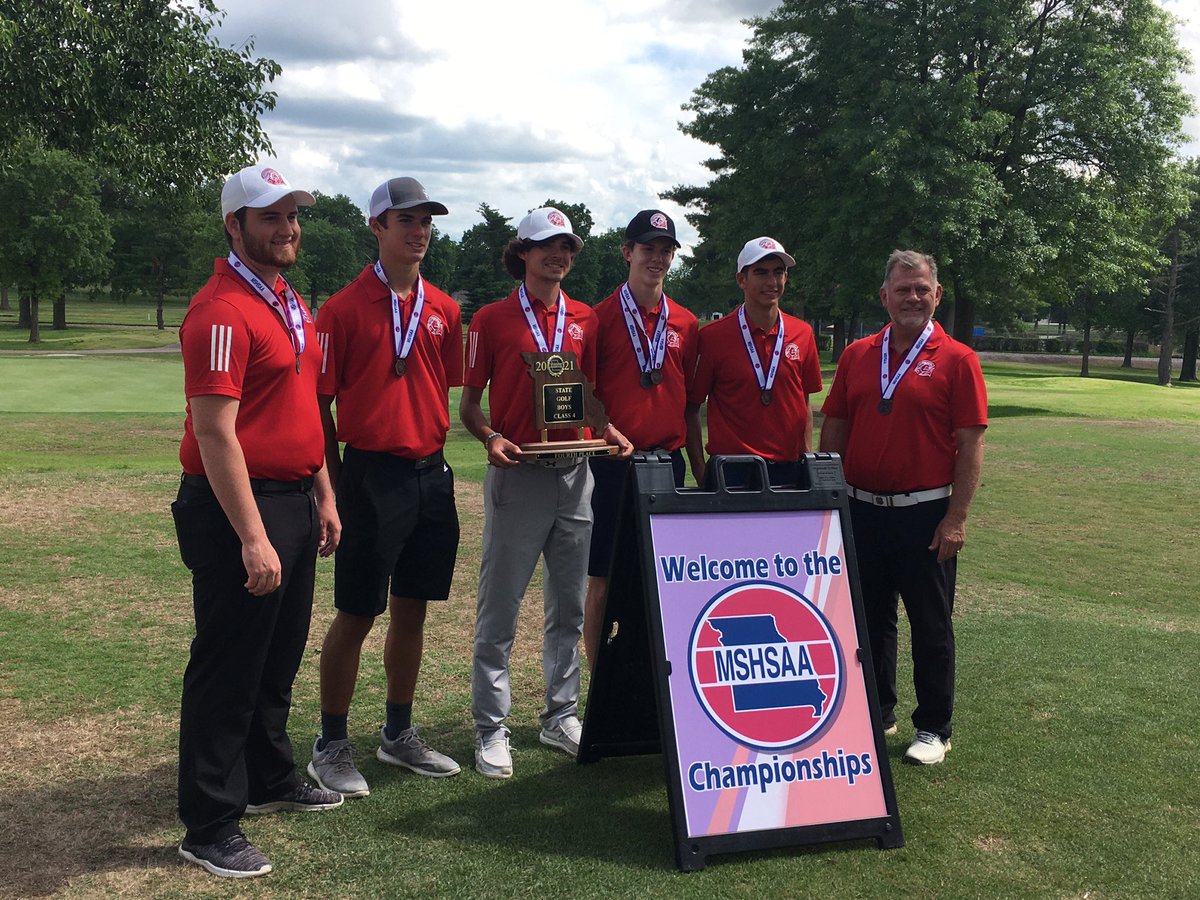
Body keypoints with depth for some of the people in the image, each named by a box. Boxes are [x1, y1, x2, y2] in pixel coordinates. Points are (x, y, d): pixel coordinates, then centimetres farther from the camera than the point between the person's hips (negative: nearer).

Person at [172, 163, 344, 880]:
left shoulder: (292, 305, 14)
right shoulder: (222, 311, -16)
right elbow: (214, 433, -21)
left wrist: (324, 498, 17)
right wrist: (252, 538, -24)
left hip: (296, 503, 9)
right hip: (241, 506, -9)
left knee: (280, 658, 20)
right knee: (228, 667, 0)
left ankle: (270, 779, 37)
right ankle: (210, 827, 12)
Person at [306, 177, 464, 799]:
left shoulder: (443, 309, 10)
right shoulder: (344, 308, -6)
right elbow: (318, 404, -5)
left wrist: (432, 445, 7)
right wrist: (334, 487, -7)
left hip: (430, 473, 5)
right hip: (371, 474, -5)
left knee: (412, 610, 14)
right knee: (356, 614, 2)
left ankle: (399, 734, 28)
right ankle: (331, 745, 16)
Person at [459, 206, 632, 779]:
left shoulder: (585, 320, 12)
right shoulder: (491, 319, 0)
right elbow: (469, 403, 1)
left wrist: (608, 431, -1)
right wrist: (490, 438, -18)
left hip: (574, 474, 5)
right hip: (517, 474, -4)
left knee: (569, 606, 12)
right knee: (500, 608, 0)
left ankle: (561, 715, 25)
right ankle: (491, 728, 9)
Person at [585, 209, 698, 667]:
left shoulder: (686, 324, 11)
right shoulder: (600, 317, 0)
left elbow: (689, 399, 15)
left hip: (668, 461, 4)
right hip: (612, 463, -3)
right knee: (603, 581, 1)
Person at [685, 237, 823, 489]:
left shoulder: (802, 333, 7)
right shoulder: (712, 336, -4)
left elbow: (804, 405, 14)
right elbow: (691, 407, 0)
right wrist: (700, 471, -6)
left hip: (788, 470, 3)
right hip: (731, 474, -3)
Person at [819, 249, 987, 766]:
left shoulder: (956, 360, -4)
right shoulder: (857, 356, 7)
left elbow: (970, 445, -7)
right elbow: (834, 431, 10)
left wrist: (956, 518, -12)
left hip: (926, 515, -4)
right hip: (862, 510, 4)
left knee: (931, 626, 6)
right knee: (870, 619, 14)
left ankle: (933, 729, 19)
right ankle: (876, 714, 30)